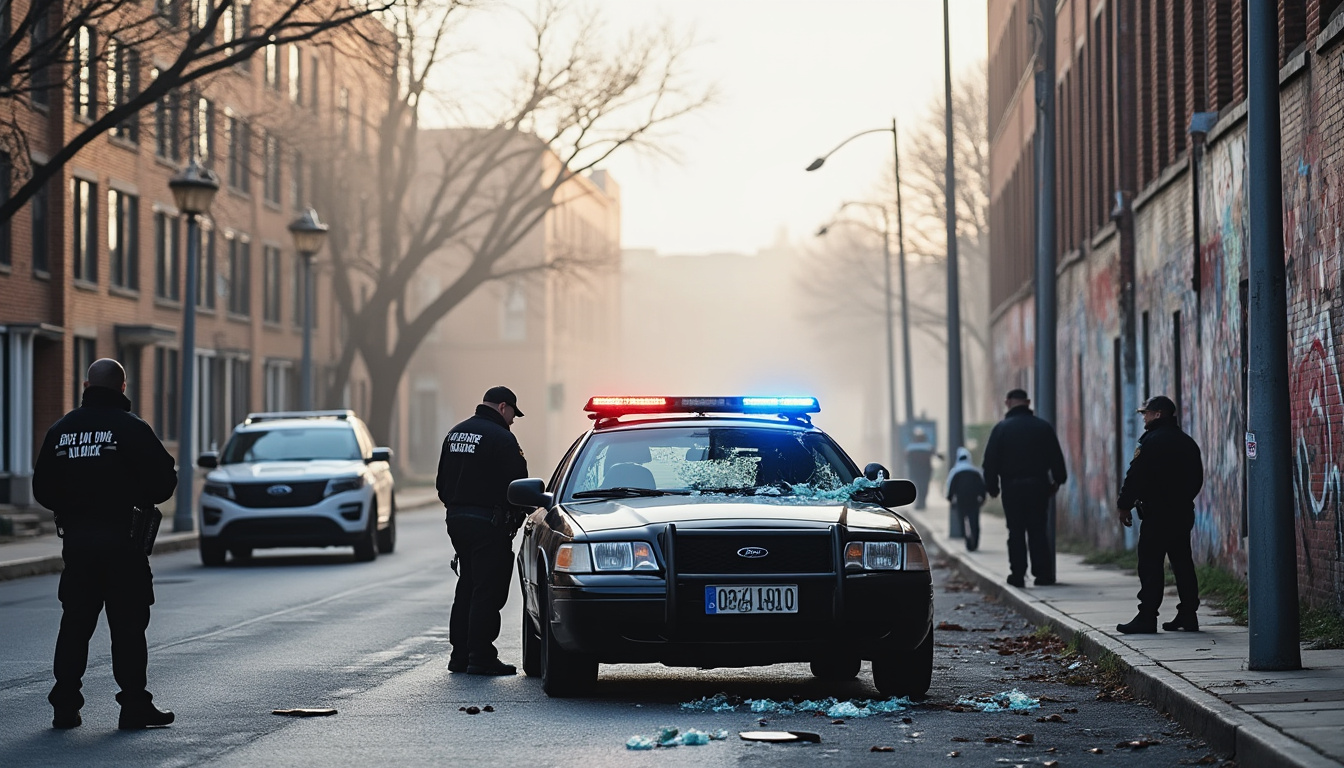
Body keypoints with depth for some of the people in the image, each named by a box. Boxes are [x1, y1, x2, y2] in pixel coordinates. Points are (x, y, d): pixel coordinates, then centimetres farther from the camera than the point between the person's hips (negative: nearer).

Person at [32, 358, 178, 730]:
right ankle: (134, 706, -1)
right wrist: (142, 501, 10)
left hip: (75, 539, 4)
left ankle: (65, 706, 8)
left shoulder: (60, 430, 8)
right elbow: (164, 479, -9)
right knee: (128, 625, 0)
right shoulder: (131, 428, -7)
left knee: (74, 623, 10)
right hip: (120, 540, -4)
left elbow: (42, 489, 10)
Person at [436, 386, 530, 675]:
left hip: (456, 519, 8)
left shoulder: (455, 434, 14)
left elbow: (442, 483, 19)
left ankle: (460, 655, 17)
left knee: (467, 588, 15)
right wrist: (516, 518, 3)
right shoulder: (501, 438, -13)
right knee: (487, 592, -5)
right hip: (489, 522, -8)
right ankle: (480, 658, -6)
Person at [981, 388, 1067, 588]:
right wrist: (1057, 480, 15)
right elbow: (1056, 457, 7)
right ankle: (1043, 574, 2)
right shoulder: (1043, 427, 4)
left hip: (1012, 487, -1)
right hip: (1038, 485, 1)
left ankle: (1018, 575, 0)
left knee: (1016, 532, 3)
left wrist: (992, 486, 5)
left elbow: (990, 461, -3)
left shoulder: (1001, 428, -2)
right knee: (1038, 530, 5)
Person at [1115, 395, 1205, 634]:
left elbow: (1136, 476, -16)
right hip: (1183, 512, 8)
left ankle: (1146, 618, -10)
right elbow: (1197, 478, 20)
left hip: (1157, 513, -8)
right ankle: (1188, 615, 12)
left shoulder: (1152, 441, -12)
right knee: (1183, 563, 11)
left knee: (1150, 565, -7)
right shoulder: (1187, 442, 14)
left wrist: (1125, 505, -8)